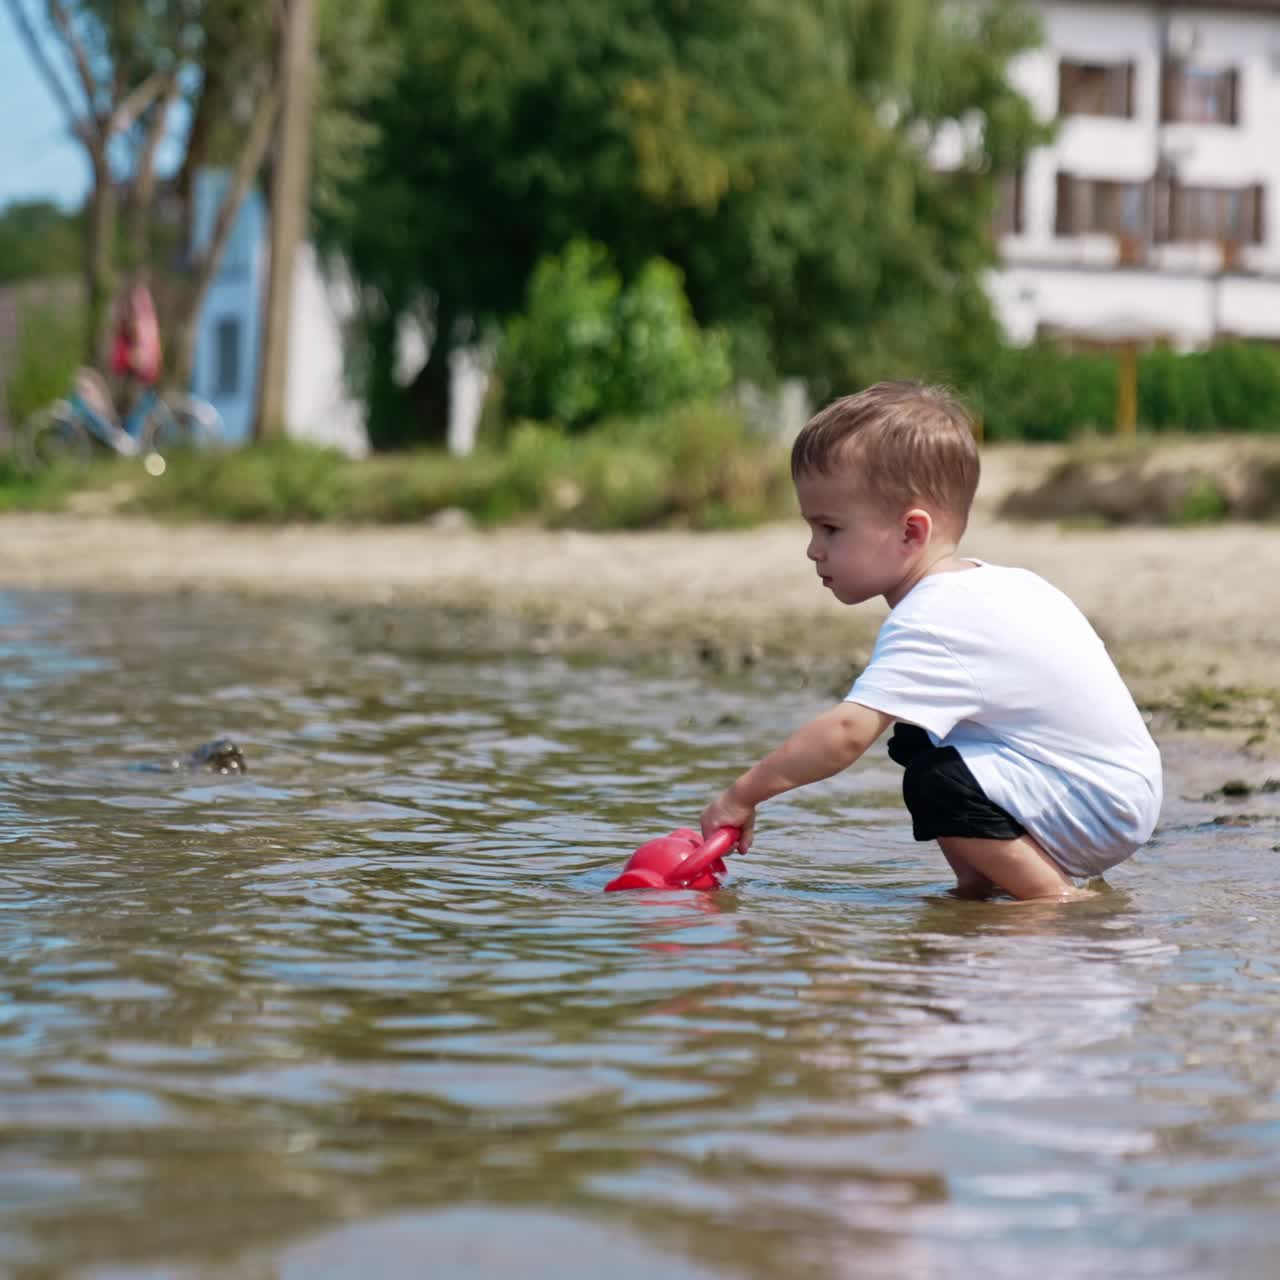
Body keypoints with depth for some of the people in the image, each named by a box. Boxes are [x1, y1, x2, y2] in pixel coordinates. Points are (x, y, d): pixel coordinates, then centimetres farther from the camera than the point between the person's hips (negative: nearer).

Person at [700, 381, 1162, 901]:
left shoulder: (929, 623, -24)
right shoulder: (985, 582, 7)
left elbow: (847, 731, -34)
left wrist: (743, 795, -29)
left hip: (1104, 808, -11)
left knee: (938, 783, -27)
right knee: (912, 743, 17)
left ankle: (1058, 897, -14)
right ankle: (981, 881, 13)